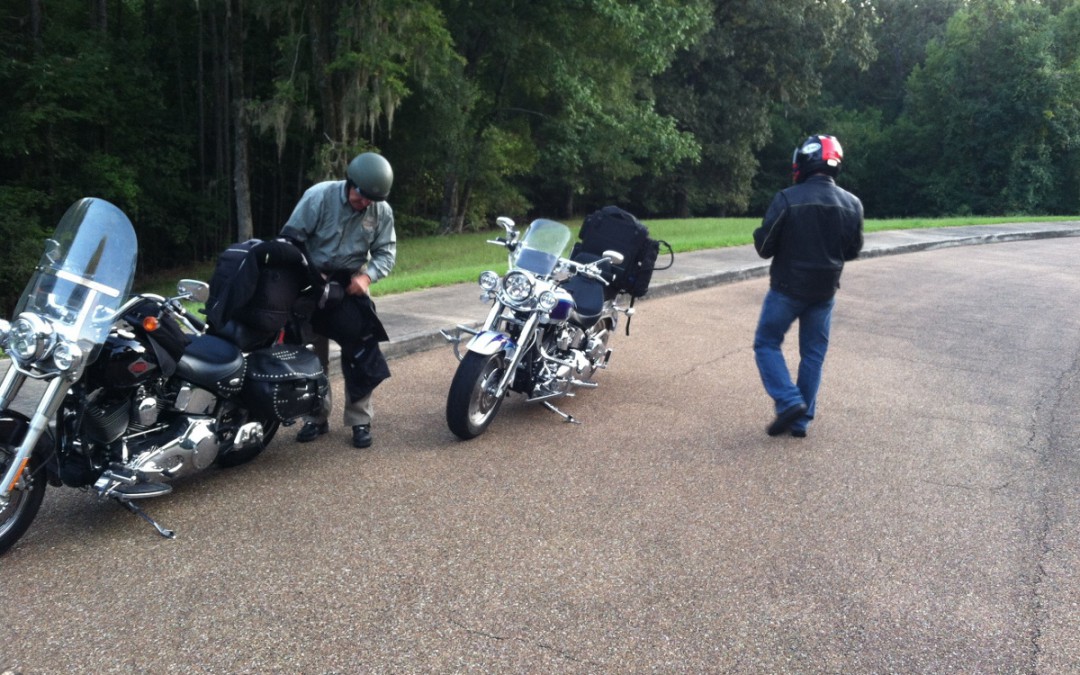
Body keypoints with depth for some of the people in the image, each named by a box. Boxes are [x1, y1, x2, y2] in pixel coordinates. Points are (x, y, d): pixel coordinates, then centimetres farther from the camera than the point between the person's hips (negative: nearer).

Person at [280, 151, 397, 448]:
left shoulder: (382, 211, -9)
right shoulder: (319, 196, -16)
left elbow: (386, 252, -4)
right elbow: (292, 237, -11)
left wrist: (367, 275, -24)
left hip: (349, 286, 1)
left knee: (362, 351, -8)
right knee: (312, 355, 7)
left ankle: (360, 420, 4)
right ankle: (317, 417, 22)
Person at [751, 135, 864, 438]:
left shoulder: (787, 199, -17)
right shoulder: (852, 204, -1)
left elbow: (764, 247, -11)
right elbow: (853, 251, 10)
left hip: (788, 287, -4)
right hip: (825, 291, 5)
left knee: (766, 344, 11)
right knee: (813, 355, 13)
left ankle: (789, 401, -5)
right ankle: (802, 420, 17)